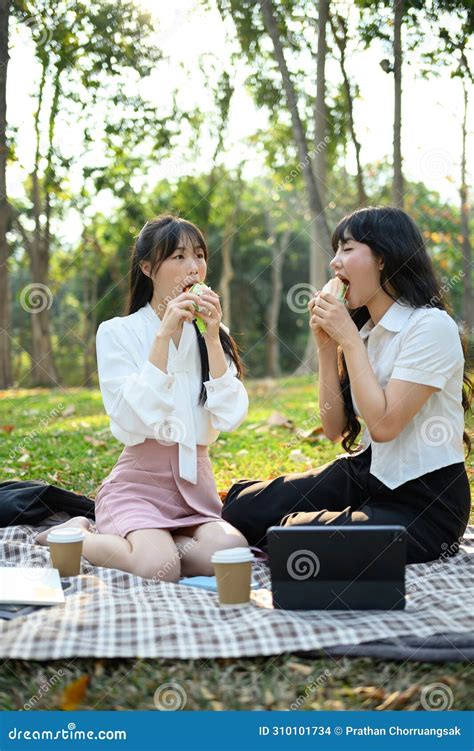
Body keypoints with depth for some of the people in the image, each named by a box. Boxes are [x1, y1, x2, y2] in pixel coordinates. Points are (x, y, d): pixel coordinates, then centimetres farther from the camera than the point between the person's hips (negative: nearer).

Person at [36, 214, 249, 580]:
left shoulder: (213, 334, 10)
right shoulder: (117, 332, -2)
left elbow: (230, 417, -3)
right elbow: (133, 422, -16)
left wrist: (212, 338, -10)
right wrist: (164, 336, -17)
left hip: (195, 483, 4)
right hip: (140, 481, -4)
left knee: (232, 556, -26)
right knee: (160, 569, -30)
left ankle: (152, 544, 3)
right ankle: (74, 536, 1)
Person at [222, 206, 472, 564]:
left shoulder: (431, 326, -16)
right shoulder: (363, 328, 8)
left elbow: (384, 424, -23)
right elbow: (334, 429, 5)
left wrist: (349, 339, -17)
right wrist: (326, 345, -4)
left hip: (425, 502, -7)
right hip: (367, 472, 7)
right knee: (243, 508, -8)